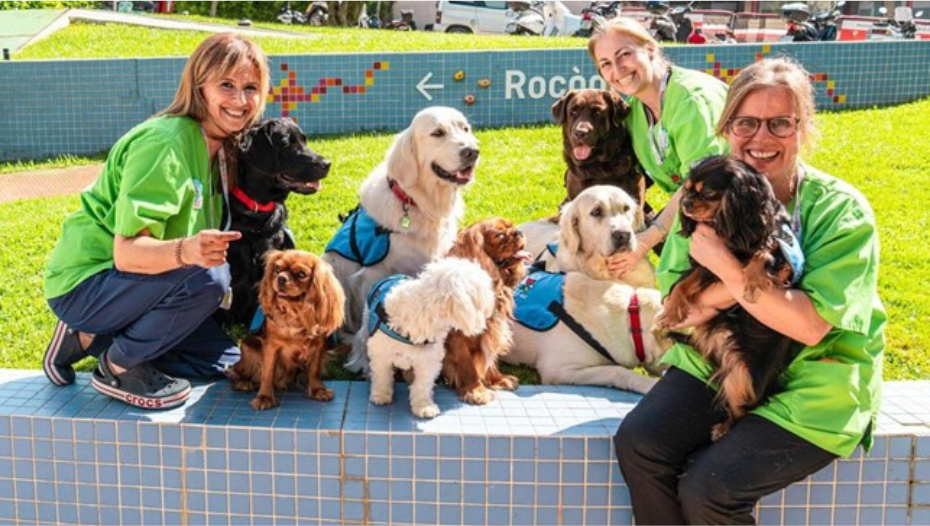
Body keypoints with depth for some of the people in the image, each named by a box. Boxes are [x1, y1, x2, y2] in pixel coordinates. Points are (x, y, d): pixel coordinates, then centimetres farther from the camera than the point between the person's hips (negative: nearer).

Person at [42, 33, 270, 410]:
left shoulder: (221, 148, 1)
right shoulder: (164, 142, -25)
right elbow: (127, 252, -32)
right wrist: (186, 251, -49)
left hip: (136, 285, 9)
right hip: (84, 284, -9)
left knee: (224, 359, 5)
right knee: (205, 278, -31)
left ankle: (90, 339, 11)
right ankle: (118, 368, -8)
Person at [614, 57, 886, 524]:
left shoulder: (841, 211, -11)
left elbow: (810, 326, -20)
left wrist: (724, 266, -25)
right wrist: (744, 283, -22)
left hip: (814, 384, -4)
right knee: (638, 443, -21)